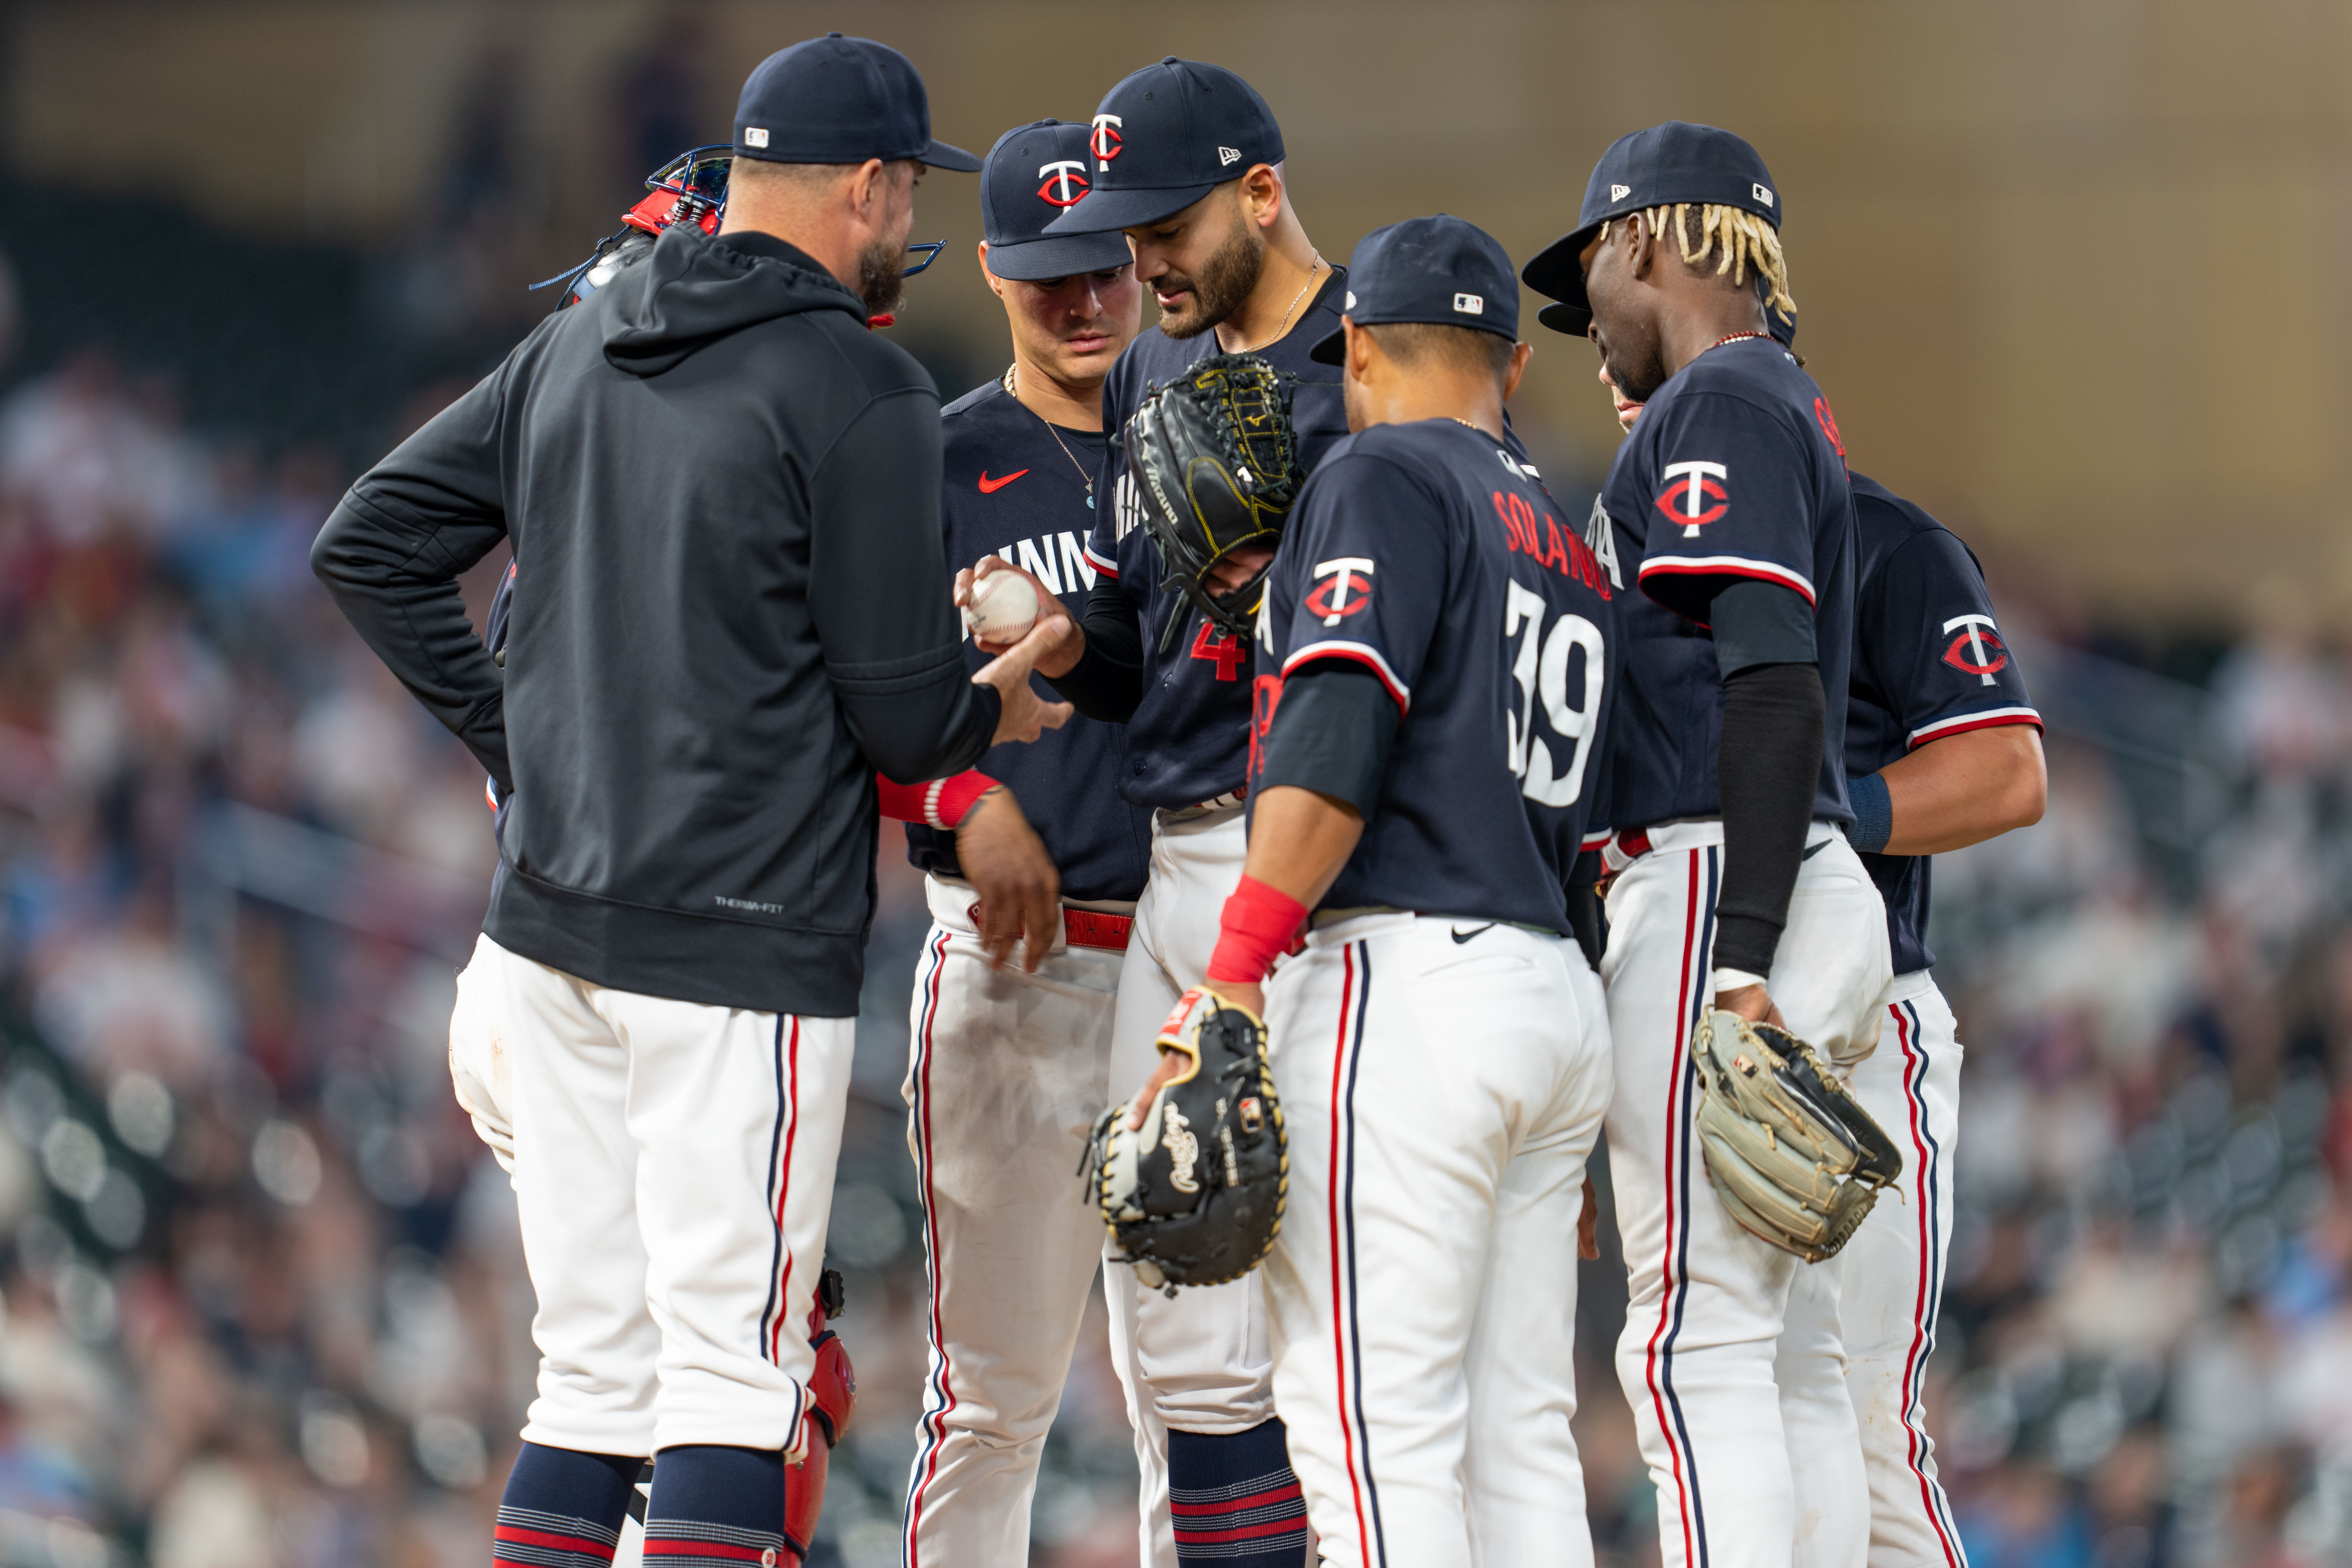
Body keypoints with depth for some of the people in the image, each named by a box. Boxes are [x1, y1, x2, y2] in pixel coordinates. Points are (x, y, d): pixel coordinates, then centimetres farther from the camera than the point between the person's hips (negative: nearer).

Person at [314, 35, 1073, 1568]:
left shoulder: (577, 348, 11)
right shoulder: (861, 392, -11)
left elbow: (370, 544, 14)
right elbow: (901, 717, -10)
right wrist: (998, 705, 12)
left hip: (549, 926, 7)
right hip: (744, 951, -7)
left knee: (596, 1374, 12)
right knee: (732, 1382, -5)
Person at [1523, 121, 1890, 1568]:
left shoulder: (1717, 408, -8)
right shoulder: (1793, 411, 23)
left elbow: (1775, 685, -19)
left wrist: (1741, 960, -24)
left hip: (1723, 891, -10)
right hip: (1804, 894, 10)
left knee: (1696, 1343, -14)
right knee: (1791, 1358, 8)